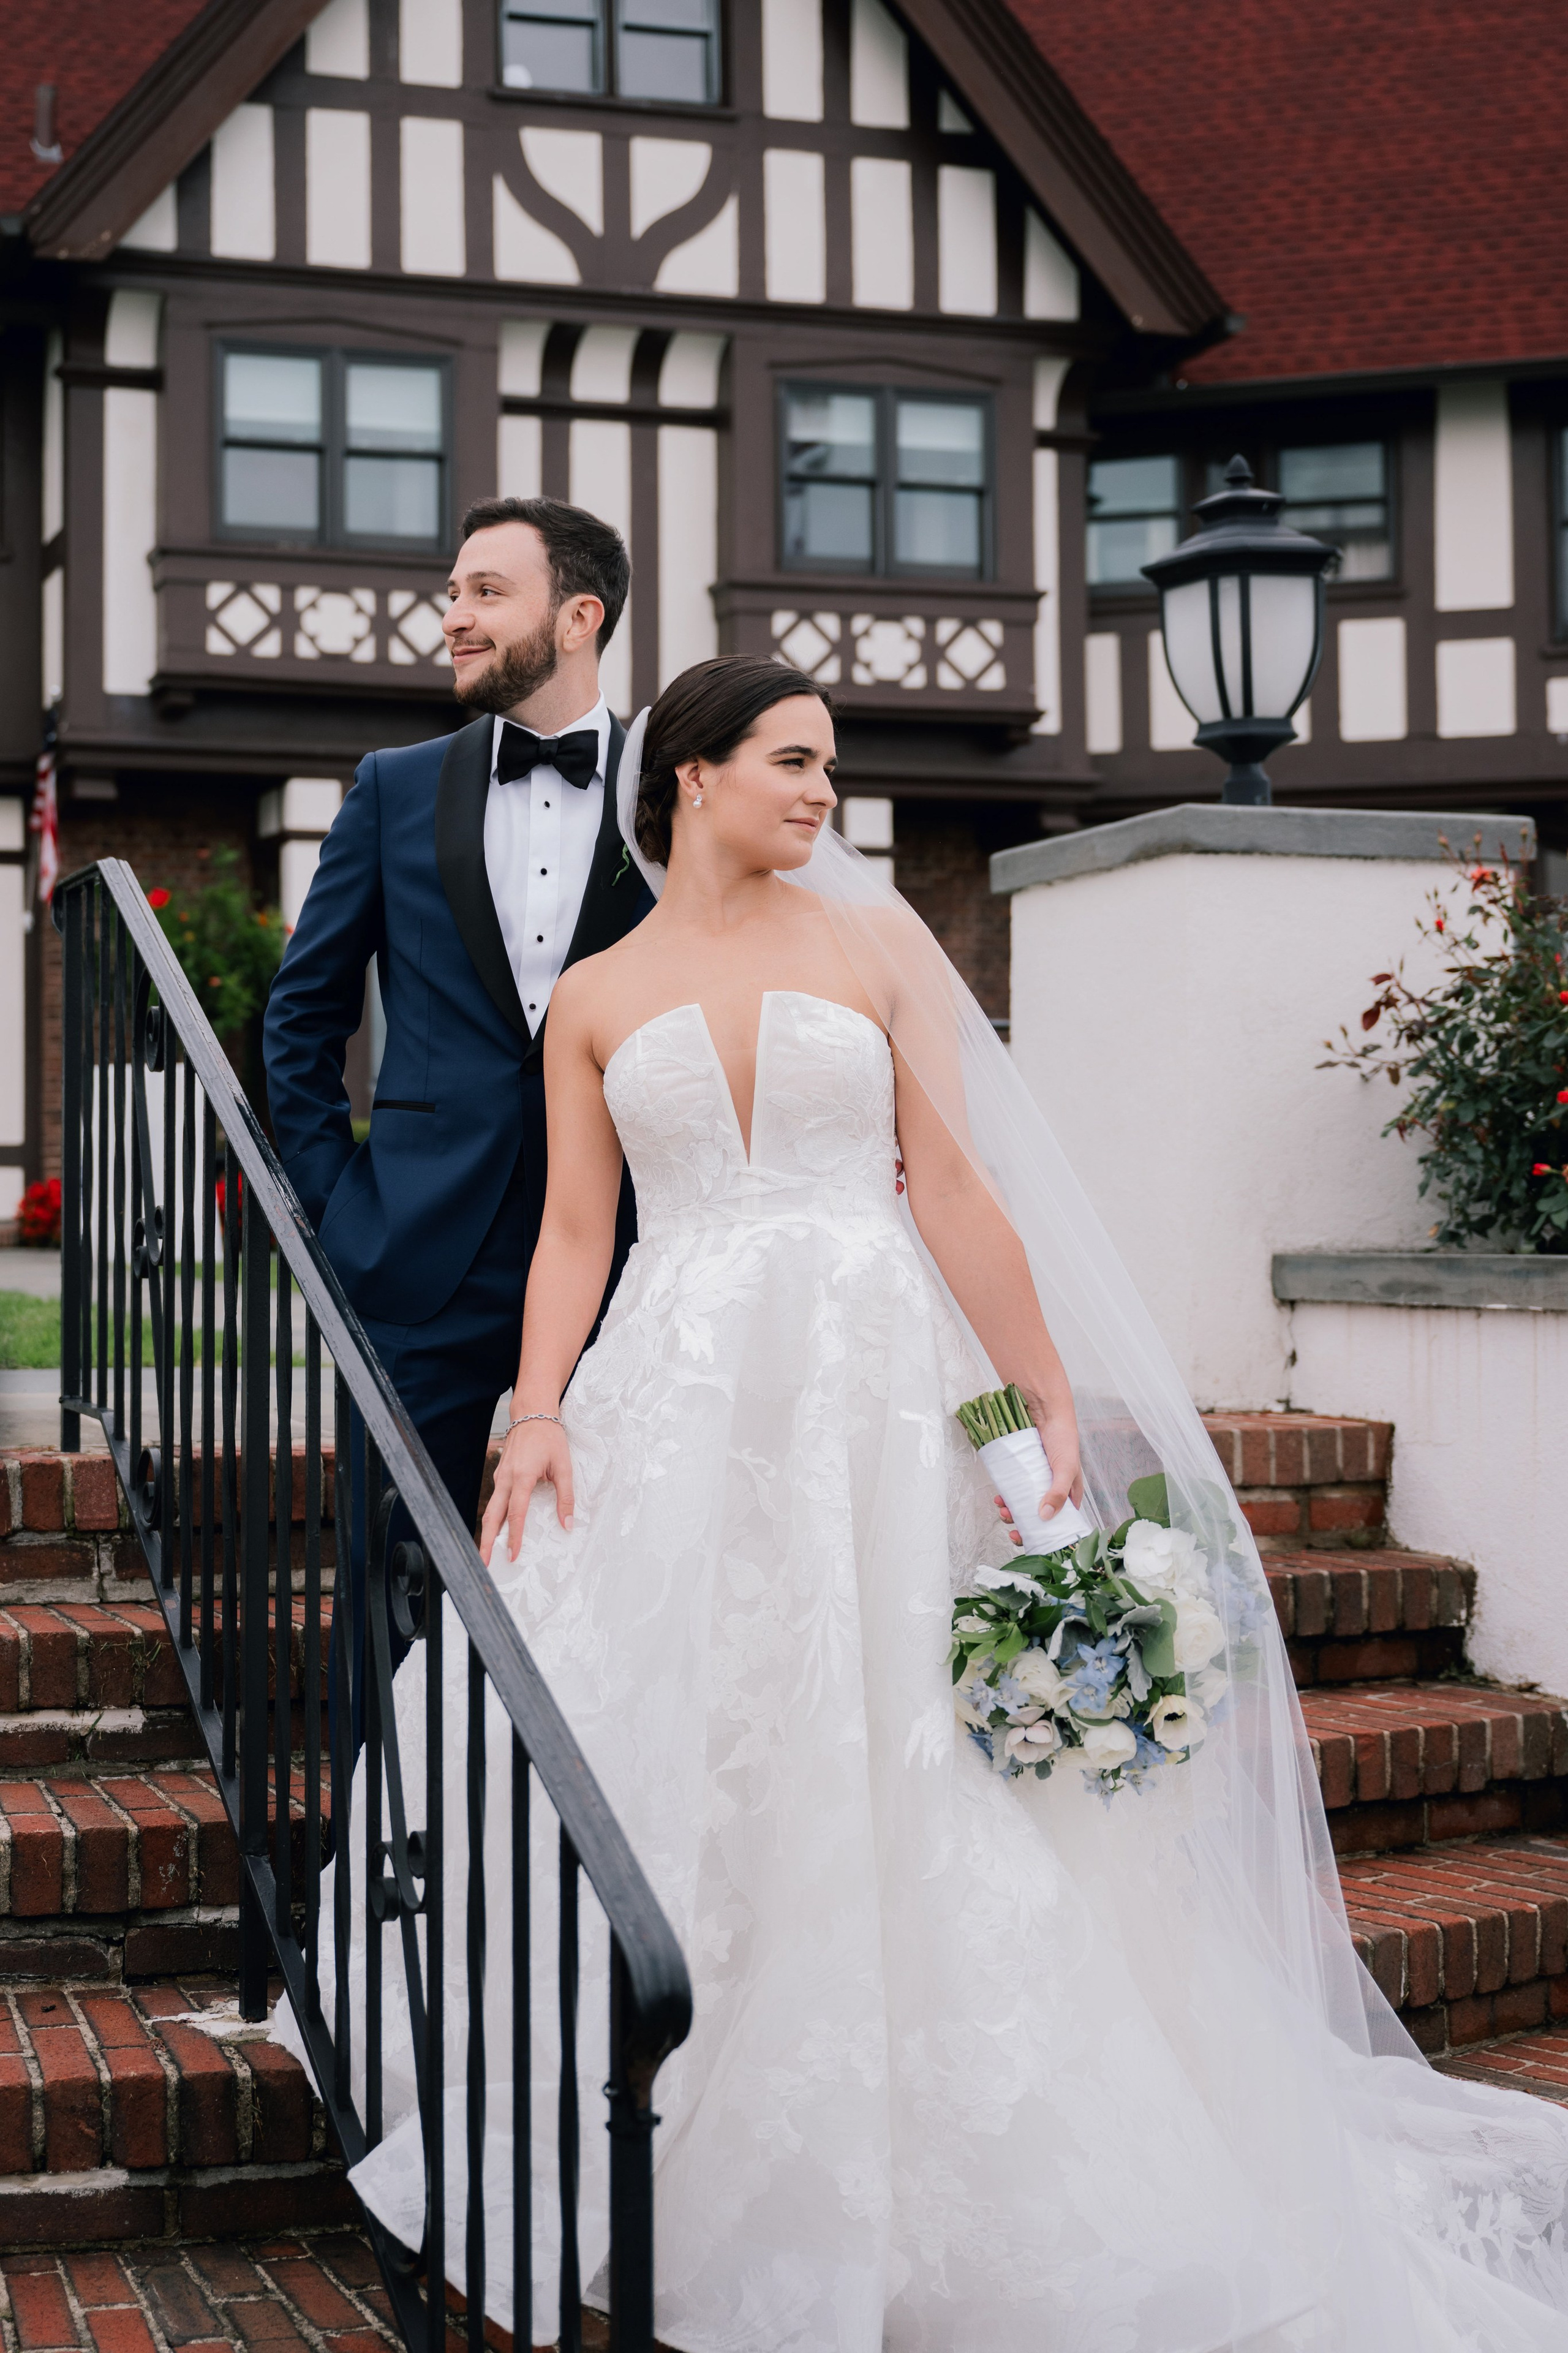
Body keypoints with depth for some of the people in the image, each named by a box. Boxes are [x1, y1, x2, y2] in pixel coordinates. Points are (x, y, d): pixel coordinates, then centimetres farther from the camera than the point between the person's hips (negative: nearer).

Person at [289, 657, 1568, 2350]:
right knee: (657, 1750, -5)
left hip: (871, 1397, -1)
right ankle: (690, 2163, 11)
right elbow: (574, 1229, 5)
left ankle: (917, 2185, 13)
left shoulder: (873, 944, 8)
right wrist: (540, 1413, -11)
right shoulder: (594, 1000, 10)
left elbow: (955, 1190, 2)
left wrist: (1053, 1406, -4)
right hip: (678, 1404, 1)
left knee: (888, 1769, -2)